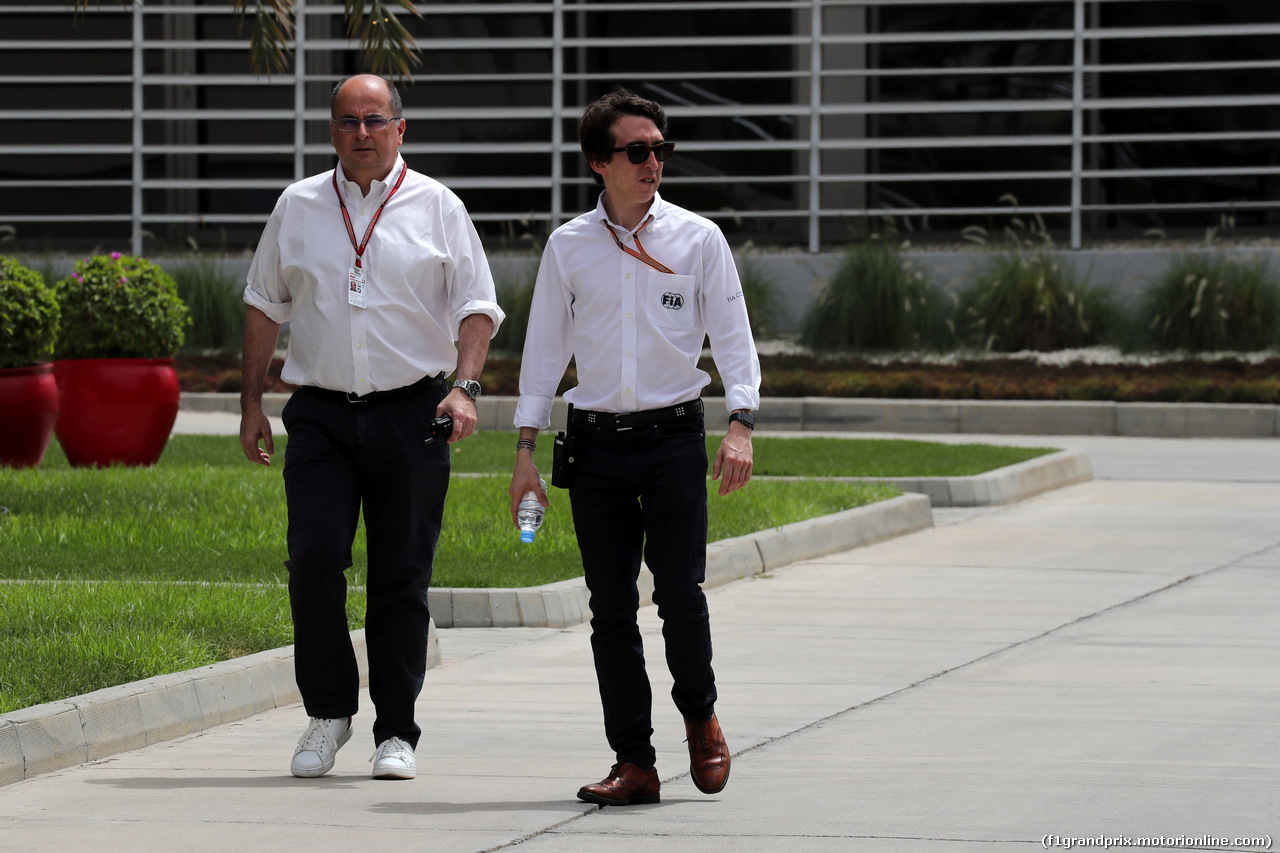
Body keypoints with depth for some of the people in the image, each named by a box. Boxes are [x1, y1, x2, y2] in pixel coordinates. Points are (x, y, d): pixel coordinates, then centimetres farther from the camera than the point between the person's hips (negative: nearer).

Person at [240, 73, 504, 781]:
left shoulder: (436, 207, 4)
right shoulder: (297, 207, 9)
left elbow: (476, 307, 3)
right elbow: (264, 305, 16)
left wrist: (464, 386, -11)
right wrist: (252, 402, 12)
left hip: (411, 413, -1)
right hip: (320, 413, 1)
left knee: (401, 578, 1)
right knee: (313, 561, -11)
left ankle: (396, 733, 10)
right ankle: (328, 713, 5)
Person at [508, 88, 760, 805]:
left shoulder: (698, 238, 3)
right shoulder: (569, 247, 6)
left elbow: (733, 336, 2)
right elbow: (545, 346, 11)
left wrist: (741, 425, -10)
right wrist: (527, 445, 7)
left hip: (674, 435, -2)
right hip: (596, 443, 2)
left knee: (681, 593, -9)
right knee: (611, 609, 1)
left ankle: (701, 719, 19)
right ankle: (634, 763, 6)